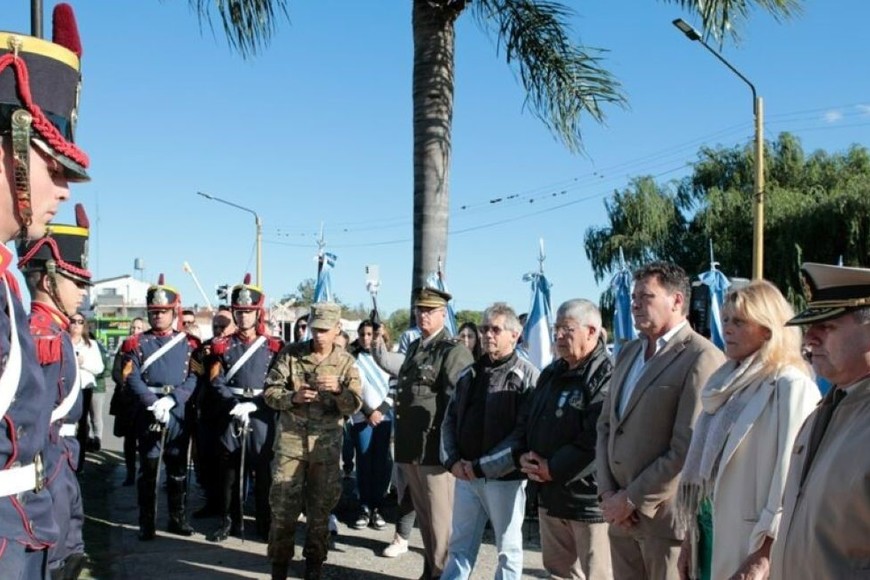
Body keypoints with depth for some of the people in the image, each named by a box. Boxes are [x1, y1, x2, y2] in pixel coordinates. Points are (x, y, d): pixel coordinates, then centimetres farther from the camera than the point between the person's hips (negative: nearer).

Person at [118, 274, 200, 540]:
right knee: (148, 470, 3)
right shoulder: (136, 343, 5)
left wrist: (171, 399, -16)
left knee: (178, 468, 10)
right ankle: (147, 524, 12)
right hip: (148, 413, -1)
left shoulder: (188, 343, 8)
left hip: (179, 413, 2)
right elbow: (132, 379, -6)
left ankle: (178, 519, 21)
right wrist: (154, 404, -19)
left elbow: (193, 378, -1)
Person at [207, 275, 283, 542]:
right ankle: (229, 521, 19)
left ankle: (265, 524, 13)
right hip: (231, 415, 1)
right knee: (229, 470, 7)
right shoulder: (223, 346, 6)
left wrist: (253, 405, -11)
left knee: (264, 471, 3)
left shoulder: (272, 347, 3)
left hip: (262, 417, -1)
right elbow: (217, 384, -1)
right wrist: (236, 405, -15)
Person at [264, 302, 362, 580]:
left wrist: (338, 390, -26)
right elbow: (270, 391, -2)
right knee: (283, 504, 2)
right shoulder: (290, 353, -1)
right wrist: (293, 397, -22)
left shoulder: (345, 362, 0)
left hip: (326, 444, 1)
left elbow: (354, 405, -6)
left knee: (321, 505, 8)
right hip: (291, 438, 0)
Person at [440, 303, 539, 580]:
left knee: (508, 549, 11)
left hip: (504, 477, -5)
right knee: (460, 545, 14)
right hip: (465, 475, 5)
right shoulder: (469, 374, 11)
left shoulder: (527, 376, -8)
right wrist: (452, 461, -3)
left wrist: (482, 466, -16)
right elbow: (450, 420, 13)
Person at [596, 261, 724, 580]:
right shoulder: (628, 352, 13)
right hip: (621, 514, 7)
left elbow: (689, 449, -18)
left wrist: (632, 499, -12)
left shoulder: (701, 358, -13)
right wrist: (608, 492, 1)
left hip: (666, 515, -7)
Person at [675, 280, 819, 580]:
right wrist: (690, 536, 11)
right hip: (709, 533, 7)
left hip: (748, 541, -7)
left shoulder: (791, 386, -12)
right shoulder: (728, 382, 11)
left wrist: (765, 556, -18)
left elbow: (790, 477, -17)